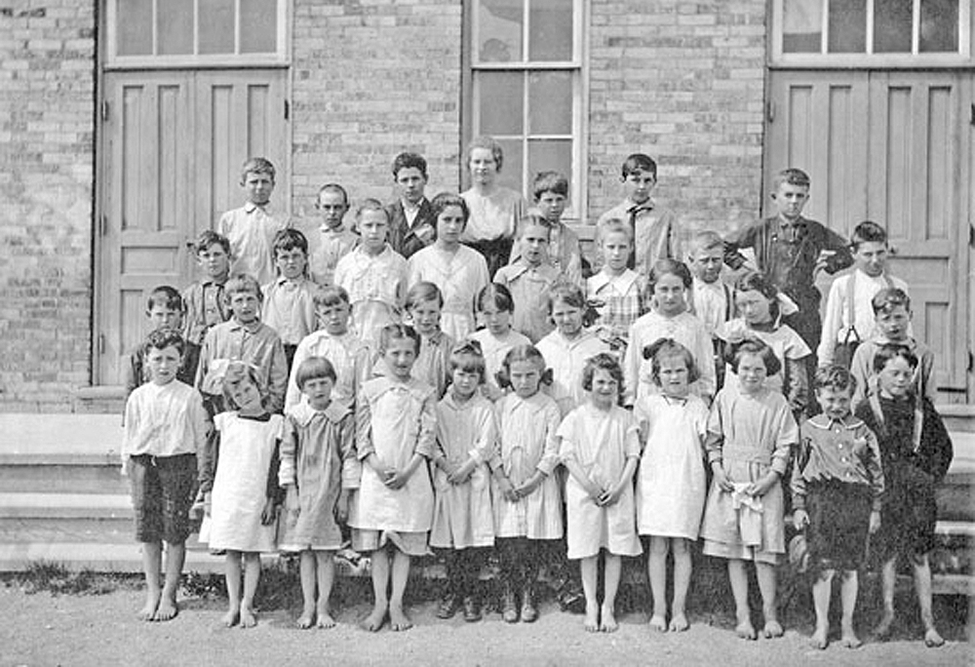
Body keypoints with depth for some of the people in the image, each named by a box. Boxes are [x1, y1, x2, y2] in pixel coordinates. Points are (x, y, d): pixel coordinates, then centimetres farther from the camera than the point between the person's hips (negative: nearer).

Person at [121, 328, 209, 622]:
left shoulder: (190, 396, 0)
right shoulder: (137, 397, 5)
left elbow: (200, 438, 4)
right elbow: (129, 439, 11)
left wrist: (199, 476, 2)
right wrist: (128, 471, 8)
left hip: (179, 463, -2)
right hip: (144, 464, 2)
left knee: (175, 534, 2)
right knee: (147, 533, 5)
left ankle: (169, 596, 13)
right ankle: (152, 595, 16)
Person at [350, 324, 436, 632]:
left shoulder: (425, 393, 2)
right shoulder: (369, 390, 3)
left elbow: (427, 437, -2)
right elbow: (361, 436, 1)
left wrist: (406, 472, -11)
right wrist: (378, 467, -11)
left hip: (411, 477, 0)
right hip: (376, 476, 0)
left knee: (404, 544, 4)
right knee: (377, 544, 4)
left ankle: (396, 604, 13)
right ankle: (380, 604, 14)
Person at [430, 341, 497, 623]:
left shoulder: (485, 408, 2)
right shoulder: (440, 408, 7)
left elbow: (486, 446, -5)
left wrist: (465, 468, -13)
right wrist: (445, 464, -12)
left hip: (475, 479, -1)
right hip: (446, 480, 1)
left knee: (476, 536, -3)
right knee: (449, 537, 3)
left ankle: (469, 593, 8)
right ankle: (453, 591, 15)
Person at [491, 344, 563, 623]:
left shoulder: (549, 407, 0)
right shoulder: (501, 406, 5)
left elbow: (553, 449, -3)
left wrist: (535, 480, -9)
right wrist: (502, 479, -7)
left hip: (538, 483, -1)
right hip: (506, 483, 1)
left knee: (534, 543, 2)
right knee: (509, 543, -3)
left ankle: (528, 596, 16)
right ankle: (508, 596, 10)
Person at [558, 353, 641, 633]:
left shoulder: (625, 418, 3)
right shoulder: (575, 418, -1)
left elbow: (633, 456, 2)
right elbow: (567, 456, -3)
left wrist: (619, 487, -10)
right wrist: (588, 485, -12)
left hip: (617, 493, 1)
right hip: (584, 492, -1)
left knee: (615, 550, 3)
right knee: (588, 551, 4)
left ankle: (608, 606, 12)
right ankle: (591, 605, 15)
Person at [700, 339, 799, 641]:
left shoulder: (776, 402, 0)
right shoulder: (725, 398, 4)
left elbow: (785, 446, 0)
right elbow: (712, 439, 10)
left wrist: (771, 477, -10)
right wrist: (717, 468, -4)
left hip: (763, 482, -2)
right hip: (729, 480, 2)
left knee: (764, 551, -3)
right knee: (734, 552, 3)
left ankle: (770, 613, 10)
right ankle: (742, 615, 10)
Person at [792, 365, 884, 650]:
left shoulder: (863, 431, 7)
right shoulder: (808, 429, 4)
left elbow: (876, 472, 11)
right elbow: (798, 471, 7)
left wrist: (875, 509, 7)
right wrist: (798, 507, 2)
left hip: (856, 501, 1)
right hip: (821, 501, -1)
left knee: (850, 570, 8)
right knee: (823, 569, -2)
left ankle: (847, 625, 21)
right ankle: (822, 624, 13)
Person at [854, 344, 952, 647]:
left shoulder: (923, 407, 5)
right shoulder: (866, 410, -3)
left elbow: (943, 447, 13)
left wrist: (933, 477, 4)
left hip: (917, 490, 1)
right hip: (884, 493, -1)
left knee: (919, 555, 4)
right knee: (887, 554, 5)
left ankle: (928, 620, 10)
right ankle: (887, 612, 18)